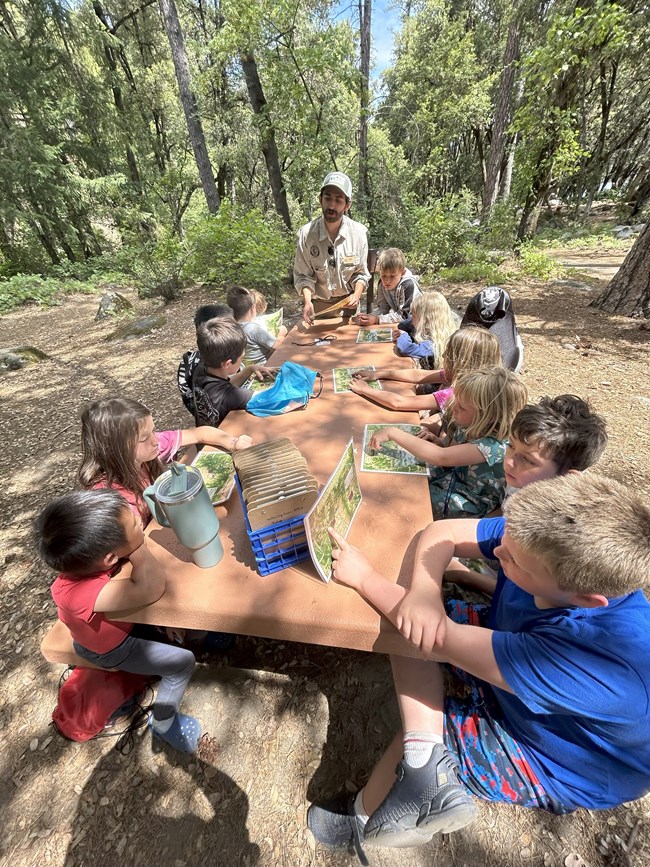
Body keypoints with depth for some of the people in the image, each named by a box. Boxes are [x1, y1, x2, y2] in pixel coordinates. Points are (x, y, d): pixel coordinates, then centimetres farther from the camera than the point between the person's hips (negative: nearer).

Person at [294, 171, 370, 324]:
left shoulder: (359, 232, -10)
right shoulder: (306, 234, -15)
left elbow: (361, 273, -2)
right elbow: (303, 276, -9)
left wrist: (357, 294, -20)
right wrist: (307, 301, -26)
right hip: (318, 305, -1)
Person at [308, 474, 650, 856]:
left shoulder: (600, 651, -40)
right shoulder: (550, 537, -26)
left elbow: (443, 643, -36)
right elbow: (444, 533, -17)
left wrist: (364, 577, -26)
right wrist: (424, 590, -36)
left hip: (549, 760, -5)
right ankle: (425, 758, -15)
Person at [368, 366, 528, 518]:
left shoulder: (493, 445, -32)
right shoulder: (470, 425, -9)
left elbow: (440, 457, -40)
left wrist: (393, 433, -40)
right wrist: (438, 441, -15)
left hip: (467, 501, -7)